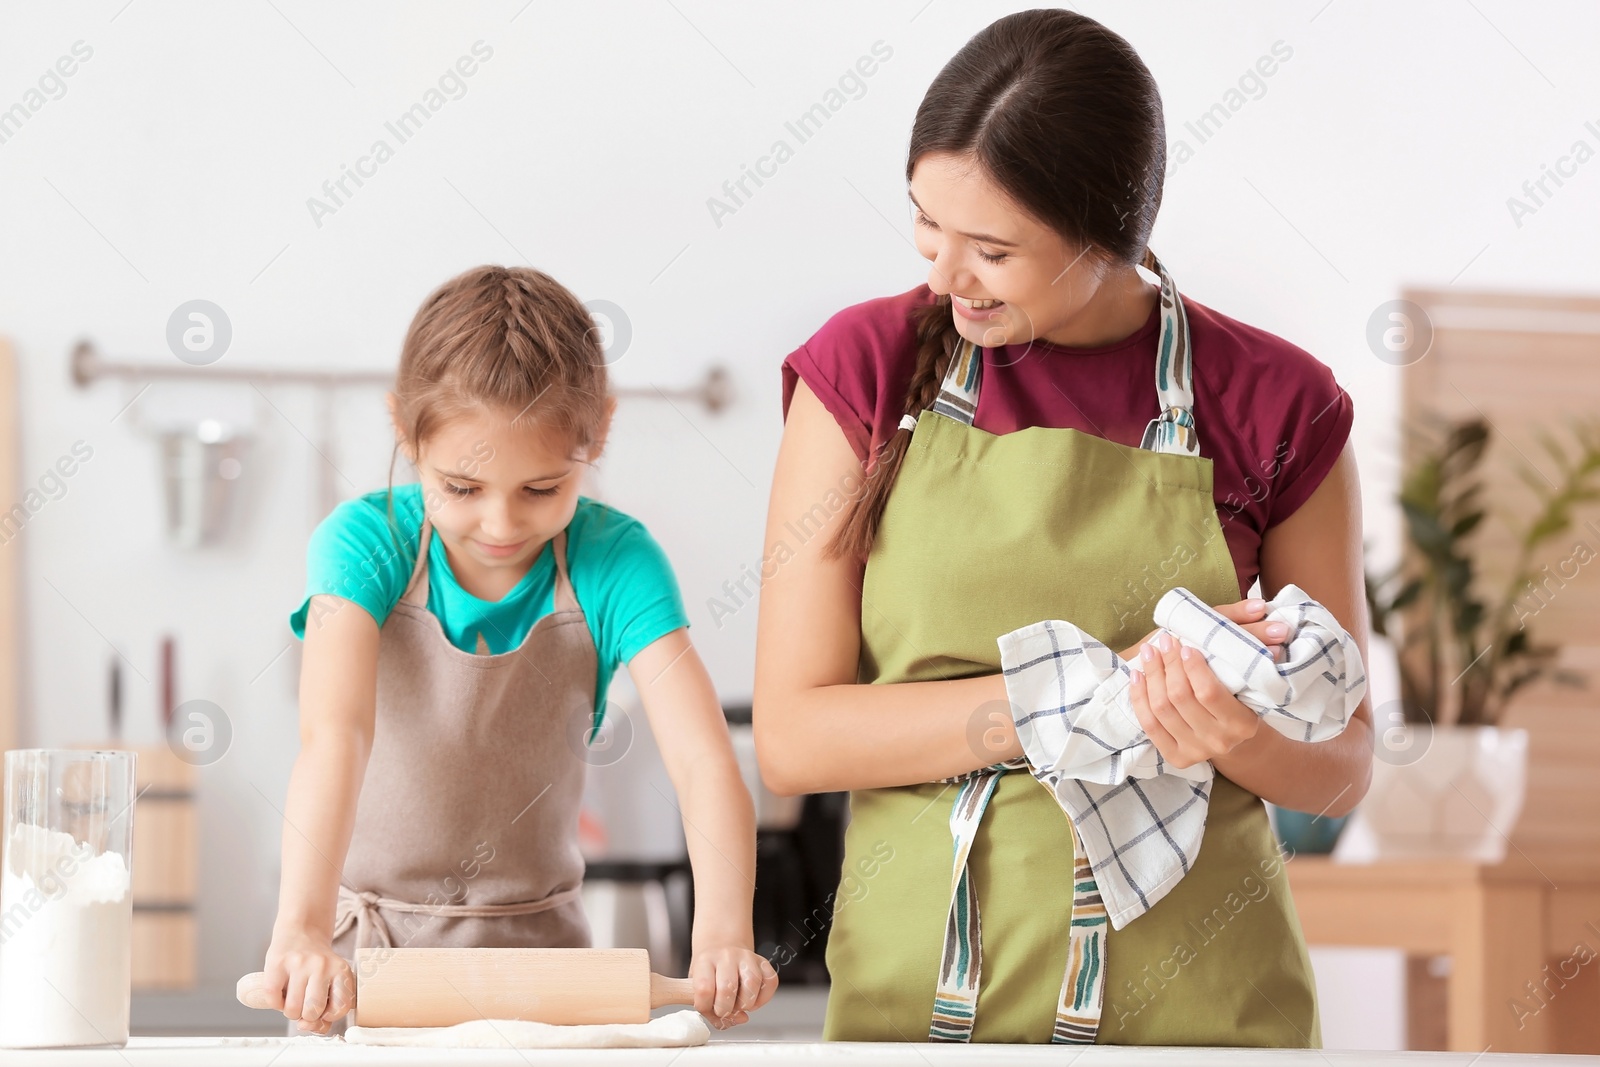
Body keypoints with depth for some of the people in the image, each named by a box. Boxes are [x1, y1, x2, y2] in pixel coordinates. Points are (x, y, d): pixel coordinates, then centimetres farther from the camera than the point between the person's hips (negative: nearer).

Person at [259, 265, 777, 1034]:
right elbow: (333, 737, -29)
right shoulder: (368, 541, -14)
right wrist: (303, 929, -43)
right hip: (362, 940, 1)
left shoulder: (613, 561, -11)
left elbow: (703, 761, -20)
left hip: (533, 941, -1)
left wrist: (722, 935, -37)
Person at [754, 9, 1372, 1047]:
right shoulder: (865, 368, -3)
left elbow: (1341, 764, 3)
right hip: (914, 990, 1)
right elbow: (793, 735, -8)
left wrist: (1232, 733, -19)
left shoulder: (1278, 407, -4)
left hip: (1196, 999, 0)